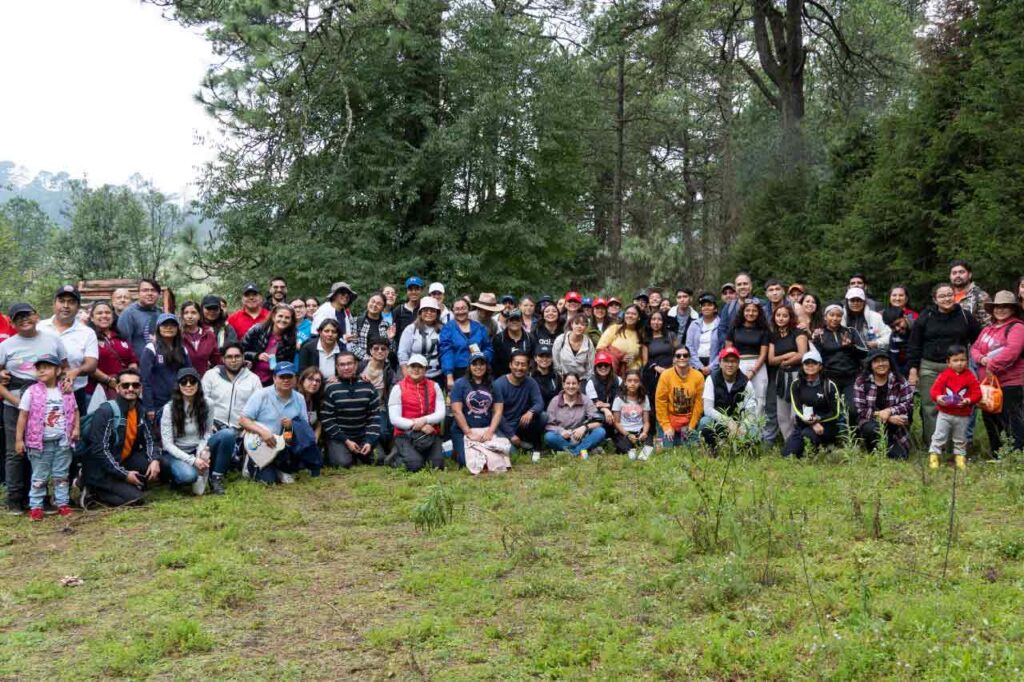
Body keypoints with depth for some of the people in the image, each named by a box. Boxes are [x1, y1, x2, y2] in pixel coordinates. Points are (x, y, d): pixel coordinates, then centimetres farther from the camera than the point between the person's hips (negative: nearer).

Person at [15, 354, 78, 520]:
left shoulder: (66, 392, 3)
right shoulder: (31, 392, -5)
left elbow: (74, 411, 14)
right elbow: (23, 416, -4)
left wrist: (76, 428, 0)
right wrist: (19, 439, -6)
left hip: (62, 441, 2)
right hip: (40, 442, -2)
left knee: (61, 475, 10)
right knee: (39, 477, 5)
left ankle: (62, 503, 18)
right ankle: (35, 506, 11)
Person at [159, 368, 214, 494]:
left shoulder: (206, 405, -5)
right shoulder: (169, 408, -13)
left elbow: (208, 433, 1)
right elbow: (167, 444, -14)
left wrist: (202, 451, -21)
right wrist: (192, 460, -25)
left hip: (196, 451, 3)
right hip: (174, 454, -3)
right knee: (188, 474, -32)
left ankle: (200, 474, -6)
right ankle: (174, 477, 1)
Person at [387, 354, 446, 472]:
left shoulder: (434, 386, 7)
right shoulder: (398, 388, -1)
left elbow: (441, 414, 1)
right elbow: (394, 419, -8)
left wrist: (424, 420, -18)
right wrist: (417, 426, -15)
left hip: (431, 434, 3)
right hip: (405, 435, -3)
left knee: (438, 465, -17)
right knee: (415, 465, -25)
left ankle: (423, 455, 17)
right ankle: (397, 458, 9)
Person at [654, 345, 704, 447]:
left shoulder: (698, 376, -6)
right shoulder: (666, 375, -11)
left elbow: (698, 402, -2)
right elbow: (660, 402, -8)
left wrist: (692, 426, -4)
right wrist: (666, 426, -10)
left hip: (689, 422, 1)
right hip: (669, 421, -1)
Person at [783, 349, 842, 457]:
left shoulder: (829, 385, -2)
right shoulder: (796, 384, 3)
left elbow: (835, 413, -2)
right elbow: (797, 410, -7)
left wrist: (818, 419, -17)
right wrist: (812, 423, -22)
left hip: (826, 425, -3)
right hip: (803, 425, 3)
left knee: (808, 434, -37)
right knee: (787, 453, -19)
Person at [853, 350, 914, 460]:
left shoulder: (900, 381, -2)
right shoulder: (861, 382, -6)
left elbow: (909, 405, -7)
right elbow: (860, 410, -12)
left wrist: (889, 411, -25)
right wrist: (884, 417, -23)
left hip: (895, 425, 1)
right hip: (871, 422, -1)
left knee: (899, 456, -20)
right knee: (871, 429, -37)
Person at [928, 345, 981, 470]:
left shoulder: (970, 376, -5)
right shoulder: (944, 375, -7)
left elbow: (977, 393, -6)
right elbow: (934, 389, -9)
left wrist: (968, 400, -23)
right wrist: (938, 397, -30)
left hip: (963, 415, 1)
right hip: (945, 413, -1)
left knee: (960, 439, 15)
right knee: (939, 436, 1)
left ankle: (960, 457, 28)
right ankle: (934, 456, 8)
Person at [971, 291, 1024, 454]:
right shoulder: (988, 329, 16)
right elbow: (974, 348, 14)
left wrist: (992, 366, -23)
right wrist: (982, 359, -8)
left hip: (1009, 385, -9)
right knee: (990, 421, 18)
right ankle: (997, 457, 31)